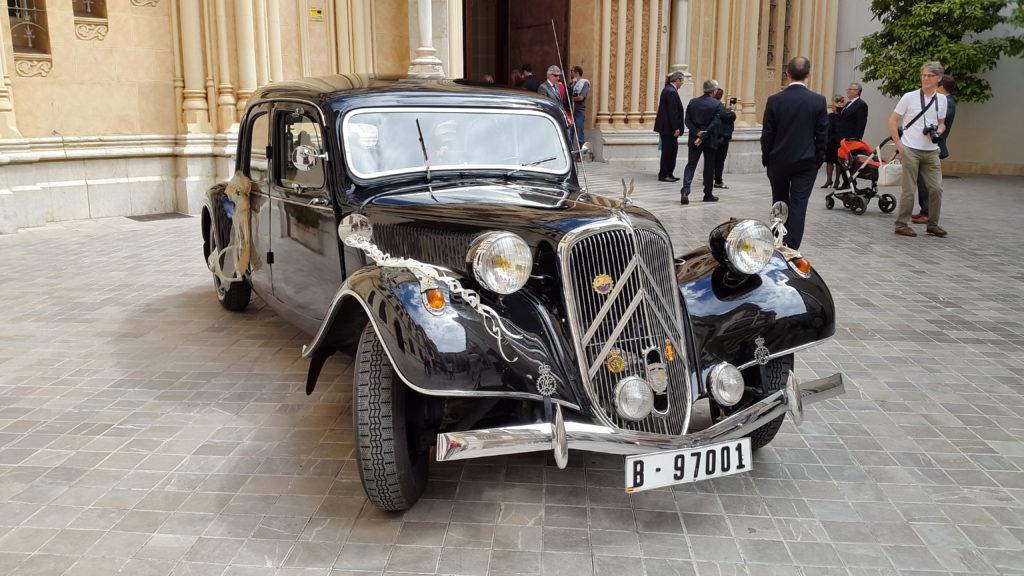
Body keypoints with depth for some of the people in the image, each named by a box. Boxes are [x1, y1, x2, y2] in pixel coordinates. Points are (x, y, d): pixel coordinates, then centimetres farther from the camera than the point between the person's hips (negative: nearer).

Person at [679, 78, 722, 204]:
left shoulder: (693, 102, 2)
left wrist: (697, 132, -10)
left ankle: (685, 192, -13)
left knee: (690, 165, 4)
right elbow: (715, 123, -15)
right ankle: (708, 195, 18)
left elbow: (688, 121, -3)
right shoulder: (717, 104, -9)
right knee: (709, 168, 10)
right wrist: (703, 137, -15)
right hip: (710, 141, -2)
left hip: (694, 140, 3)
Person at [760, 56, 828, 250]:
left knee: (779, 204, 15)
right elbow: (822, 135, -3)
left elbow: (767, 134, -3)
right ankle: (791, 248, -6)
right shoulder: (818, 101, -6)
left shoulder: (774, 100, -6)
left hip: (778, 161, 1)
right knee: (798, 205, -1)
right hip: (806, 162, -1)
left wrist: (766, 159, 9)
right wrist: (818, 160, 8)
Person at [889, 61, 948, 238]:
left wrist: (938, 132, -4)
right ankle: (901, 225, 10)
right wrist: (898, 143, -7)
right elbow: (893, 120, 1)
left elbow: (941, 124, 20)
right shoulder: (909, 97, -3)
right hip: (910, 150, -4)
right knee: (908, 190, -1)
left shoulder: (941, 100, 8)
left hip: (931, 151, 4)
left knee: (936, 188, 3)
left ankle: (933, 224, 17)